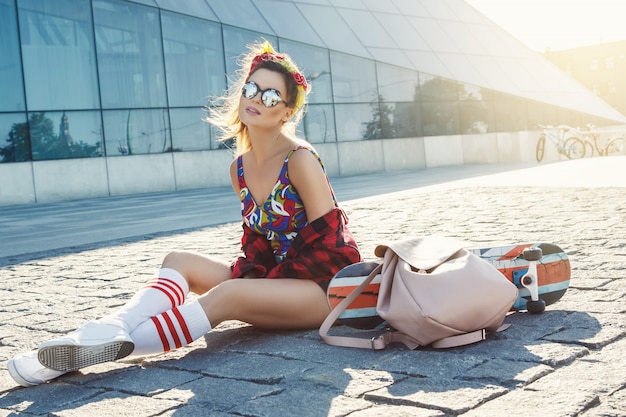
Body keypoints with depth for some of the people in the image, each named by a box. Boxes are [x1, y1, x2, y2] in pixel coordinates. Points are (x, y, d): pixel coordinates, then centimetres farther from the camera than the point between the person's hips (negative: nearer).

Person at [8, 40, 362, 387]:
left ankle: (105, 348, -37)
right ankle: (111, 330, -31)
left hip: (327, 286, -7)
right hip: (278, 279, 7)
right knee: (179, 261, -6)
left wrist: (265, 283, -14)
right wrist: (245, 275, -6)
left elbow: (325, 246, -16)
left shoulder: (301, 161, -15)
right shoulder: (240, 168, 6)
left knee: (226, 296, -32)